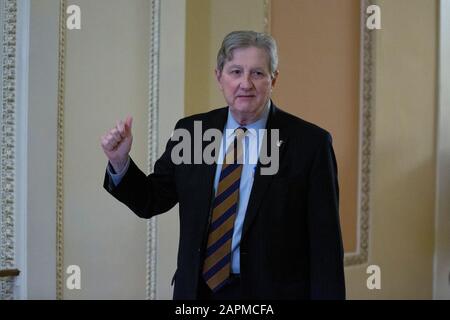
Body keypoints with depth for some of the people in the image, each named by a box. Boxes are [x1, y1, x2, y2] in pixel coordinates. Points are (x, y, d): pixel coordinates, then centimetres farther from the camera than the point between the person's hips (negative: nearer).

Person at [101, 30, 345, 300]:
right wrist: (120, 162, -11)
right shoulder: (190, 130, 1)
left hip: (273, 292, -3)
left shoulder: (310, 143, -11)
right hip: (197, 289, 4)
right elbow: (152, 201, 6)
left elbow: (325, 244, -10)